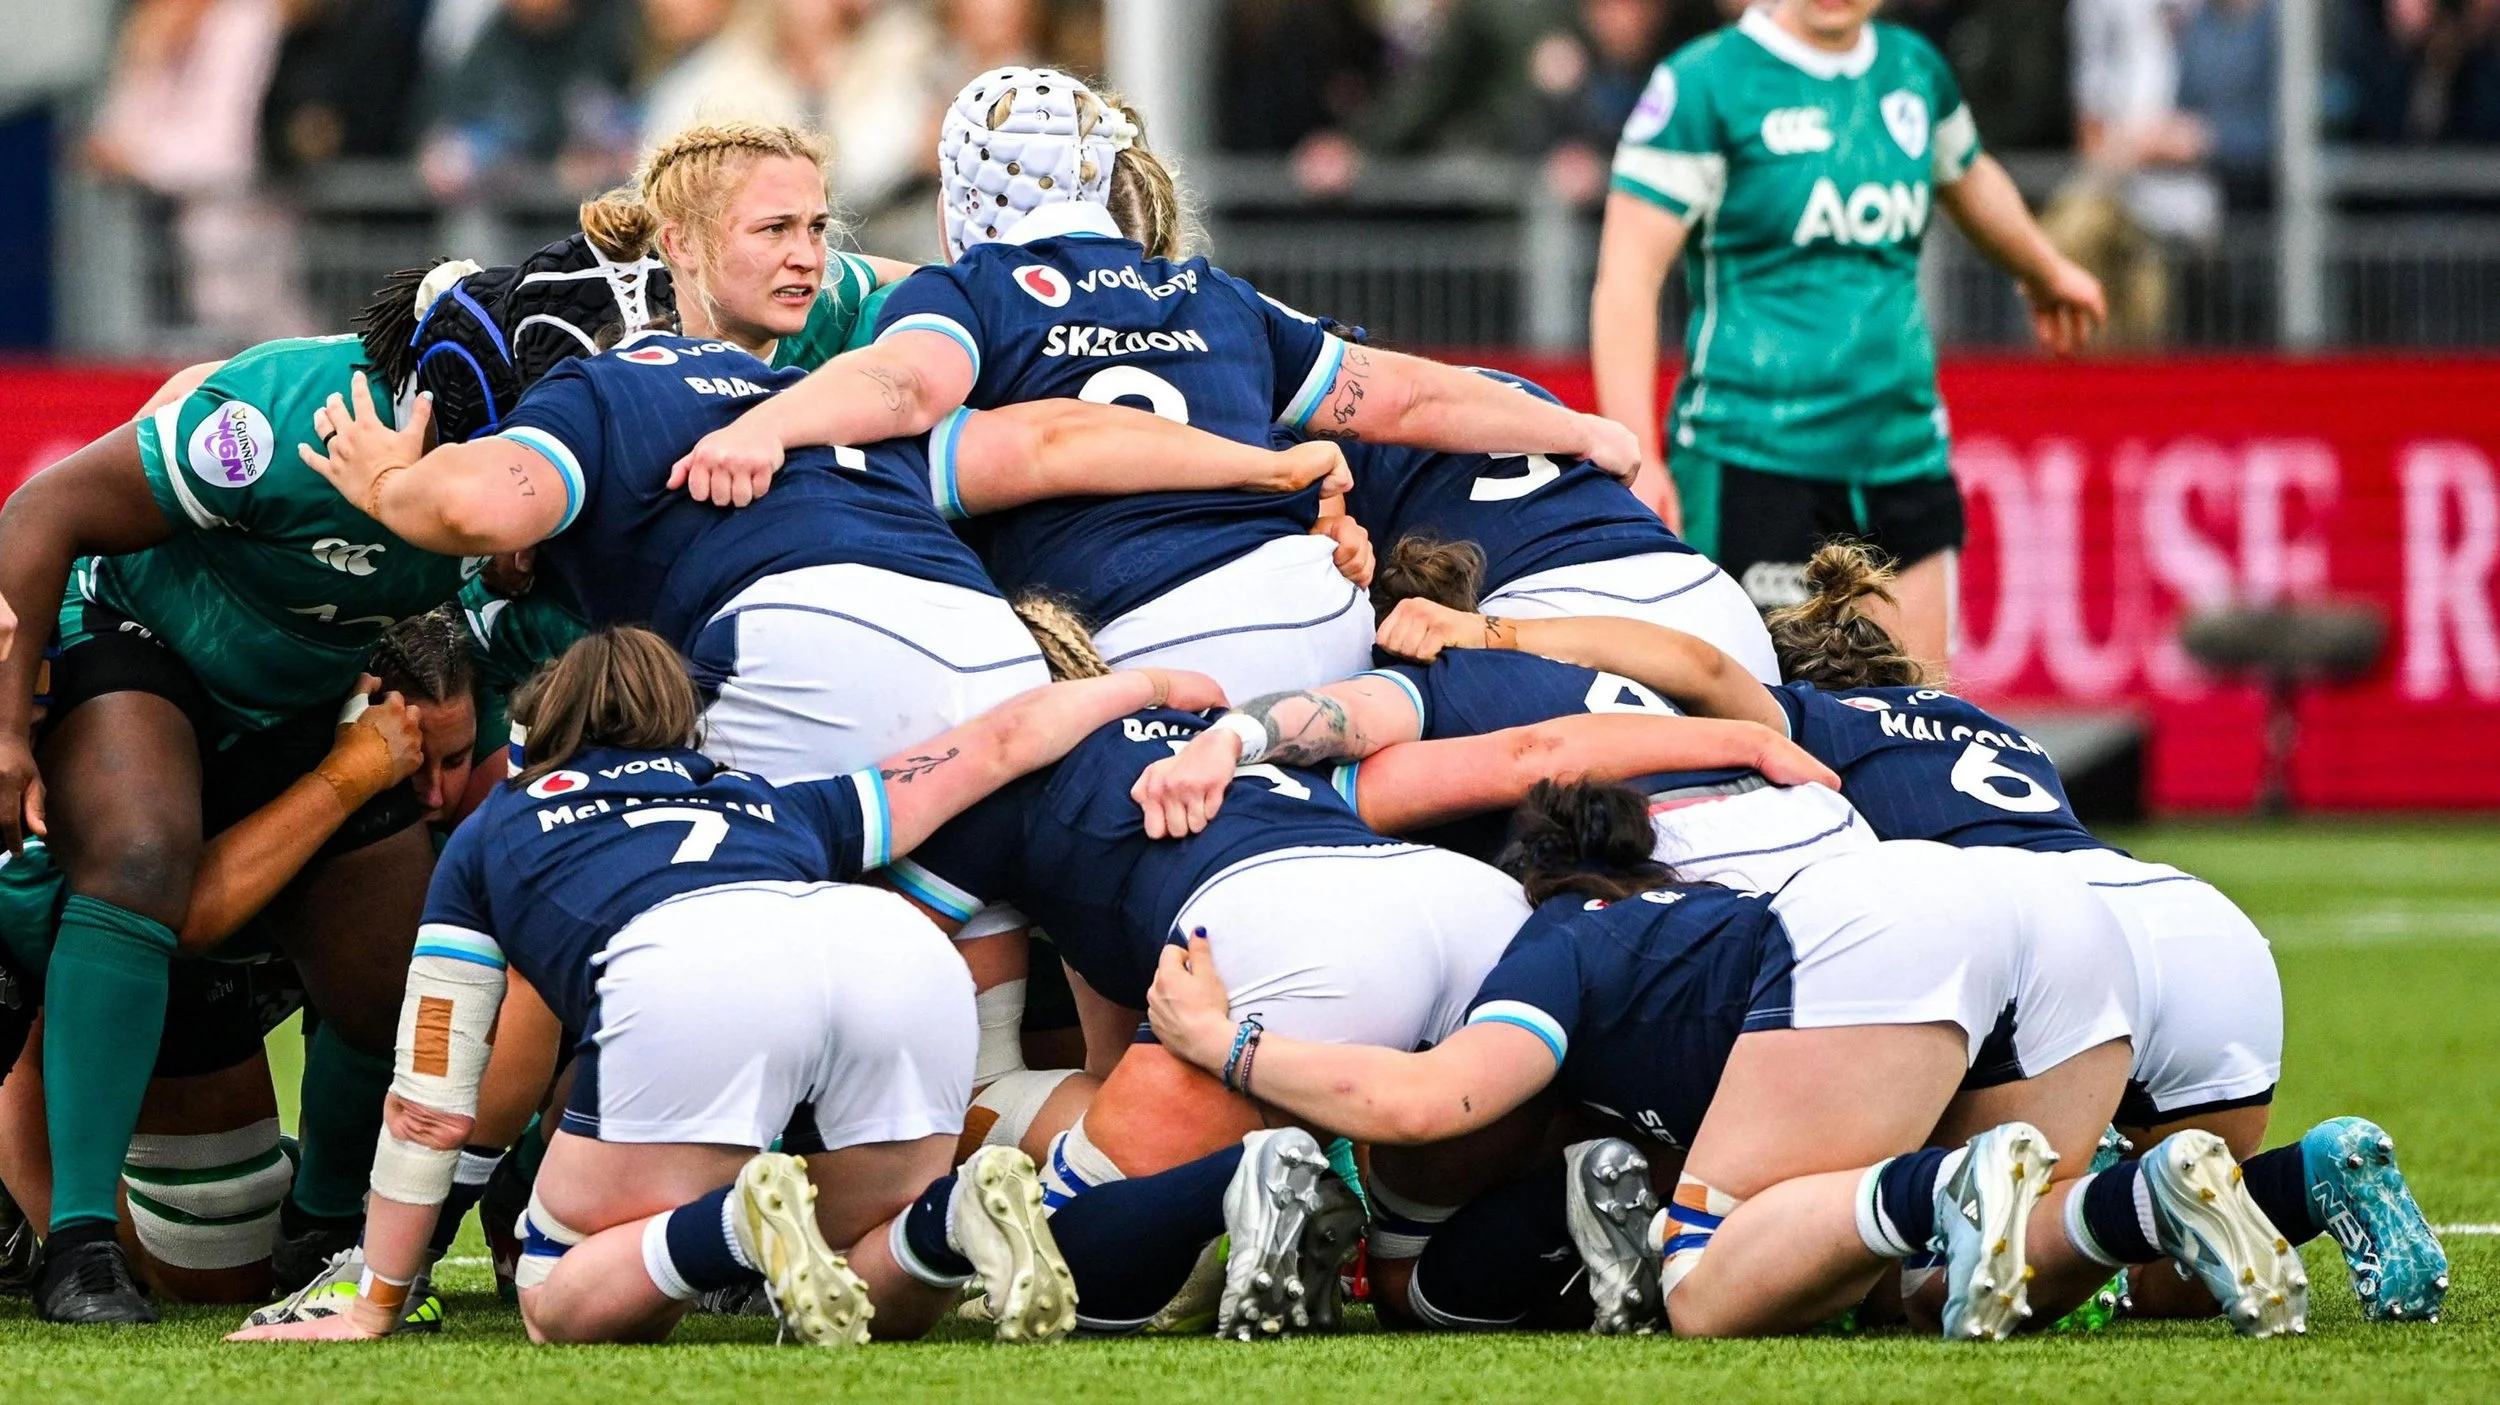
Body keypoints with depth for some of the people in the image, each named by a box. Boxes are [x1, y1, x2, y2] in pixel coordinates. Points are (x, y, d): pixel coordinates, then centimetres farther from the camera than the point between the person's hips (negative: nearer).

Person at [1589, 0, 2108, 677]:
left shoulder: (1915, 69, 12)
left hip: (1903, 460, 6)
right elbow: (1626, 278, -10)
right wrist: (1635, 457, -19)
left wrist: (2047, 273, 53)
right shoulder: (1702, 82, -6)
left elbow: (1967, 178, 35)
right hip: (1751, 462, -6)